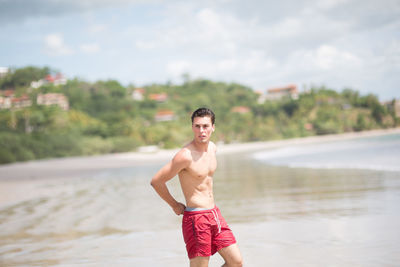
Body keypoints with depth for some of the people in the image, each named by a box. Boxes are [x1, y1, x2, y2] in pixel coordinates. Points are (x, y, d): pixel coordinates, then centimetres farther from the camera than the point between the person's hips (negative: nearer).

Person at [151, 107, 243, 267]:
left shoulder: (212, 148, 7)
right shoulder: (186, 155, -19)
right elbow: (156, 181, -17)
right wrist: (175, 205, -6)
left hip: (214, 213, 8)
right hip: (196, 218, -8)